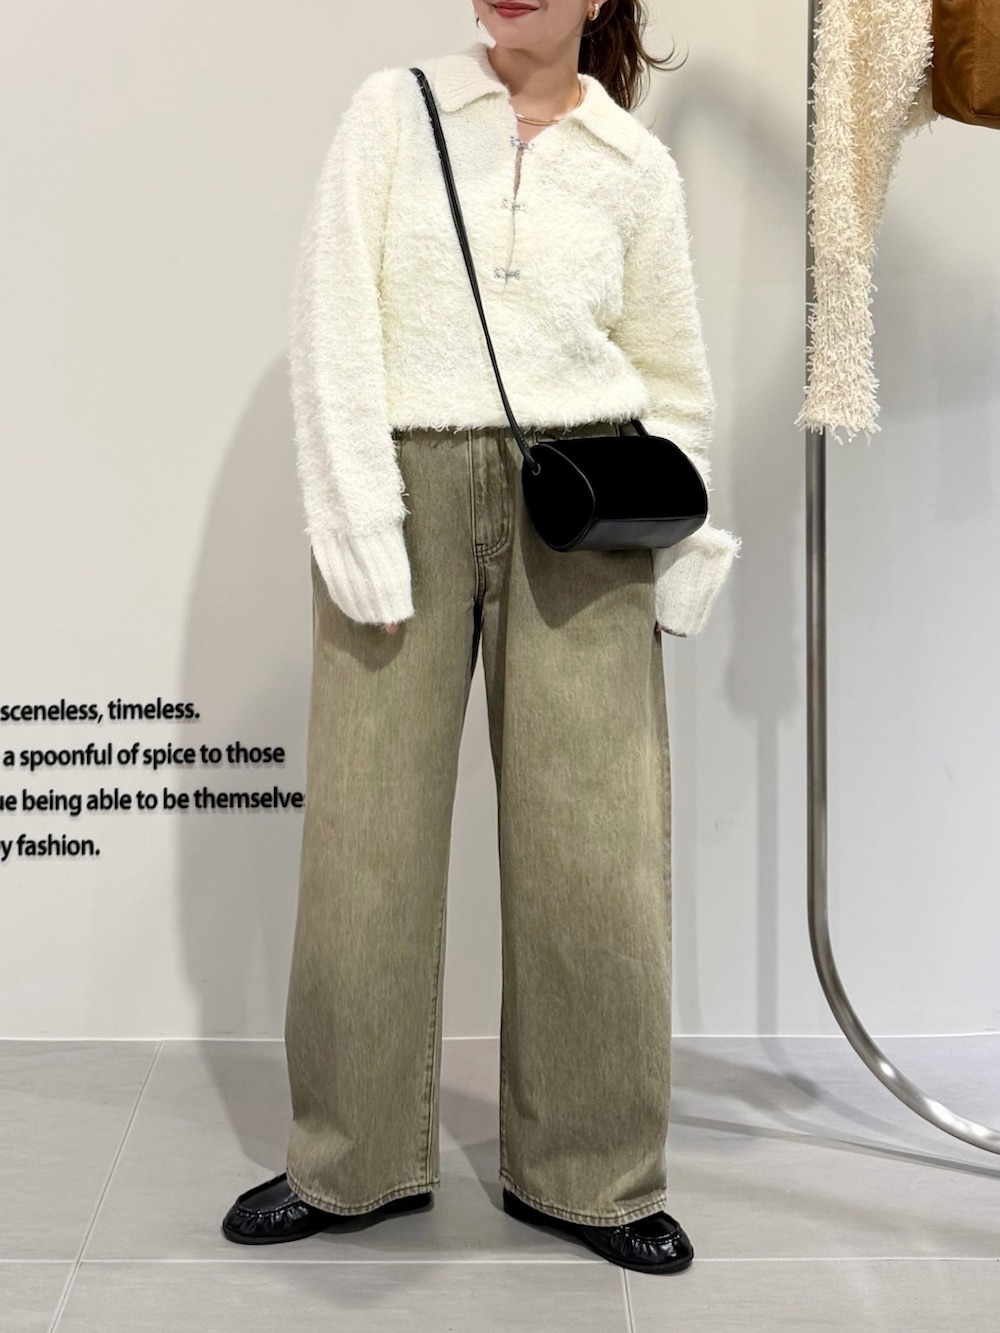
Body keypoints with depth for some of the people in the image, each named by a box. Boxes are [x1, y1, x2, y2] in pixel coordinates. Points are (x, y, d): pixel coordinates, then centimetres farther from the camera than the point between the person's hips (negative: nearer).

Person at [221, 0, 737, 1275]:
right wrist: (356, 519, -11)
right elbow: (333, 317, -2)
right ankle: (354, 1159, 18)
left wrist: (678, 546, 4)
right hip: (403, 487, 0)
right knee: (366, 834, 2)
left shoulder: (637, 165, 10)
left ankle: (590, 1171, 15)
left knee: (590, 844, 0)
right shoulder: (393, 111, 7)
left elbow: (675, 378, 15)